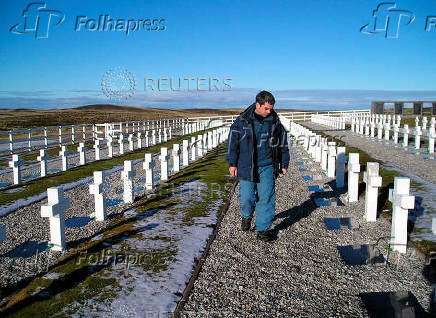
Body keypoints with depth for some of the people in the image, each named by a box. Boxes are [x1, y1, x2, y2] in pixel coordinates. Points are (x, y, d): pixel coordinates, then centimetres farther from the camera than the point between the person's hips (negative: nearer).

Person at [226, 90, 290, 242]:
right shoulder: (242, 120, -4)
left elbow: (282, 144, 13)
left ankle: (263, 229, 12)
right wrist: (232, 163, 1)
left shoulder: (274, 121, 2)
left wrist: (284, 164, 14)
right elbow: (233, 141, 2)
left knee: (266, 197, 0)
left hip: (267, 166, 1)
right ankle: (246, 215, 37)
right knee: (246, 196, 4)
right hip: (247, 166, -1)